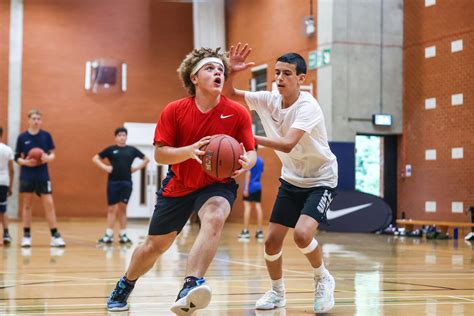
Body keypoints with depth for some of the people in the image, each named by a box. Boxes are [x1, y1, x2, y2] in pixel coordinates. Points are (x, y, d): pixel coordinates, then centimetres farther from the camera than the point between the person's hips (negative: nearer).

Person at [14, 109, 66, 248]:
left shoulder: (46, 135, 2)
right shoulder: (22, 137, -1)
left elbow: (52, 154, 4)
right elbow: (17, 158, 2)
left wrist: (48, 158, -18)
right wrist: (25, 162, -18)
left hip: (43, 175, 0)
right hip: (27, 175, 0)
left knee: (49, 203, -3)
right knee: (27, 204, 7)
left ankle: (55, 236, 0)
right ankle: (26, 236, 14)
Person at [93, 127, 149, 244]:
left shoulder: (132, 150, 7)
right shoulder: (111, 149, 4)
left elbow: (146, 159, 15)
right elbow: (95, 158, 6)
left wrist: (137, 168, 4)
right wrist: (104, 167, -7)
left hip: (126, 182, 1)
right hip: (113, 182, -1)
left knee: (122, 208, 6)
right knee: (112, 208, 1)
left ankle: (123, 234, 11)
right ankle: (108, 235, 3)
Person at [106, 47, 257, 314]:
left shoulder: (238, 113, -13)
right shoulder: (175, 110, -12)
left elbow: (251, 152, -8)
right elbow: (159, 154, -13)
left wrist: (245, 162, -32)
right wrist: (190, 151, -32)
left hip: (218, 184, -1)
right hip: (178, 185, 1)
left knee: (214, 218, -37)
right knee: (154, 246, 11)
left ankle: (190, 287, -49)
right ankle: (125, 285, 42)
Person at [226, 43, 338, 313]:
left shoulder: (308, 106, -26)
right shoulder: (269, 100, -7)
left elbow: (287, 144, -39)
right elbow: (230, 94, -1)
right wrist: (231, 73, -20)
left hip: (321, 180, -6)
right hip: (291, 179, 6)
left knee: (302, 234, -26)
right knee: (272, 241, 1)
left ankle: (323, 279, 2)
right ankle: (277, 292, 24)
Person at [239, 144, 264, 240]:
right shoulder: (260, 160, 12)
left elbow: (248, 173, -16)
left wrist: (246, 188, -16)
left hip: (250, 186, -7)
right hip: (258, 186, 7)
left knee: (247, 206, -6)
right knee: (258, 207, 5)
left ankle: (246, 231, -8)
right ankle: (259, 231, 5)